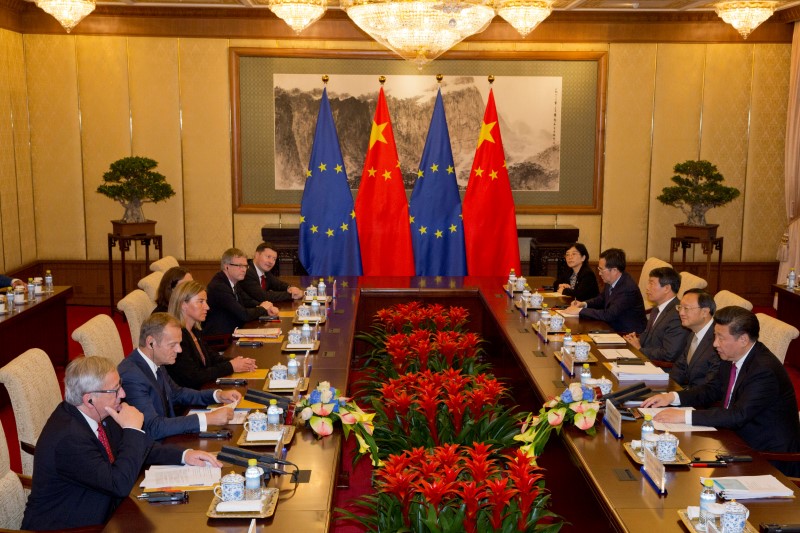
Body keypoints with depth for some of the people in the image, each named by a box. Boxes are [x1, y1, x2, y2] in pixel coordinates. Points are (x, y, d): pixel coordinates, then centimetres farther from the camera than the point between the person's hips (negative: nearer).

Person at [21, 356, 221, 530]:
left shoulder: (97, 415, -2)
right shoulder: (68, 438, -27)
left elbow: (135, 450, 13)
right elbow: (120, 484, -28)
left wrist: (183, 455, 1)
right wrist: (133, 429, -21)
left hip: (98, 518, 8)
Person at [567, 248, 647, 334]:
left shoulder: (628, 288, -26)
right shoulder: (611, 282, -1)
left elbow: (609, 315, -29)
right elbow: (602, 299, 20)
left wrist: (580, 310, -23)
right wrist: (584, 304, 0)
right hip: (614, 328, 8)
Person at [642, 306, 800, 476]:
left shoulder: (765, 370, -26)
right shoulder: (731, 357, 0)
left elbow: (738, 415, -32)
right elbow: (712, 389, 13)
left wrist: (685, 416, -32)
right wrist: (672, 397, -3)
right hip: (740, 439, 8)